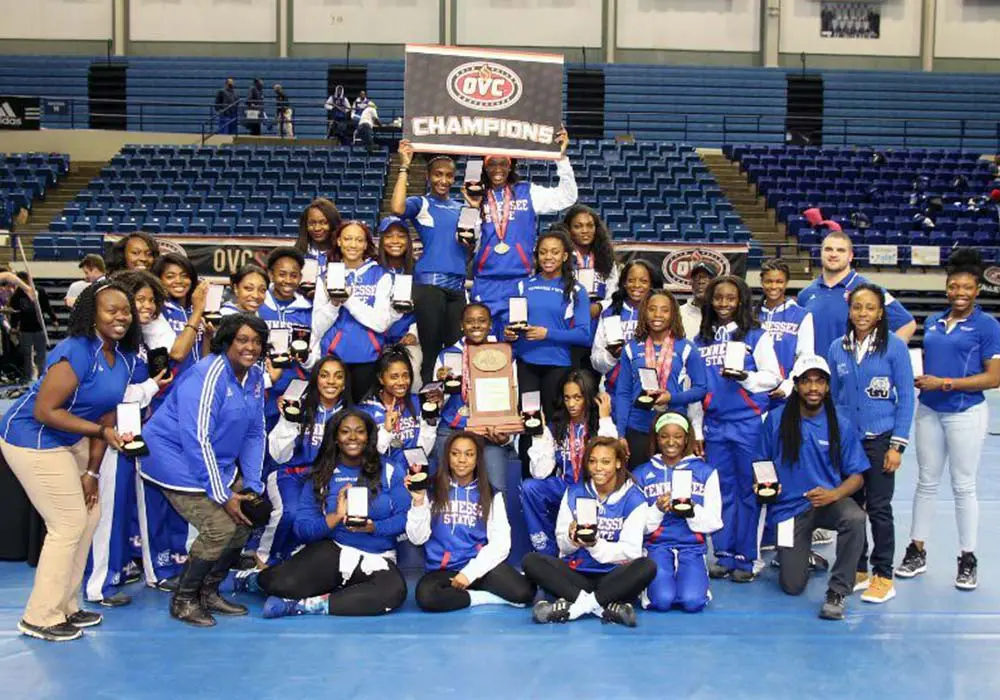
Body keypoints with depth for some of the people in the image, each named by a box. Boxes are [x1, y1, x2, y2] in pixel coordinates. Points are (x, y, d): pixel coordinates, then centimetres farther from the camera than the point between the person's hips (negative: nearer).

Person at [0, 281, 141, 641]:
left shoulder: (124, 358, 2)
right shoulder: (76, 352, -24)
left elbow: (105, 414, 4)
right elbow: (44, 411, -26)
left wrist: (92, 471, 2)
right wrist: (102, 431, -28)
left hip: (70, 441, 9)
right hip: (34, 440, -9)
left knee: (89, 515, 12)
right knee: (68, 524, -6)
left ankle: (64, 607, 26)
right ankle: (40, 618, 7)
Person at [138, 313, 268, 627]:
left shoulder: (255, 377, 3)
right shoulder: (208, 376, -23)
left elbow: (254, 434, 8)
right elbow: (197, 439, -26)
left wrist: (251, 485, -2)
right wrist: (221, 496, -23)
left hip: (217, 463, 9)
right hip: (176, 460, -9)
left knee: (245, 519, 2)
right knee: (219, 528, -17)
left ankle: (208, 592, 20)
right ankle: (183, 600, 4)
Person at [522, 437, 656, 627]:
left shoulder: (633, 499, -3)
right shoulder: (574, 493, 5)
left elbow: (631, 550, -8)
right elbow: (563, 545, 4)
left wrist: (595, 544, -25)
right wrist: (571, 538, -19)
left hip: (613, 575, -2)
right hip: (576, 572, 3)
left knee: (647, 567, -33)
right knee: (530, 561, -23)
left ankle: (574, 605, -32)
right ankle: (603, 606, -32)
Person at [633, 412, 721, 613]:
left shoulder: (705, 472, 8)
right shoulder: (642, 474, 7)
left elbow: (713, 522, 2)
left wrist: (692, 511, -18)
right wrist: (657, 510, -17)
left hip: (692, 546, 1)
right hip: (657, 546, 0)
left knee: (692, 601, -24)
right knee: (662, 600, -25)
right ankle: (650, 582, 9)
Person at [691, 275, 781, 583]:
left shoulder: (757, 336, 1)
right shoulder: (700, 341, 11)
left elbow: (772, 376, -1)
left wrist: (745, 377, -20)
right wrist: (696, 431, 11)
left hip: (748, 423, -3)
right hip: (714, 425, 3)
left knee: (748, 490, 0)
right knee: (722, 491, 8)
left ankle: (745, 559, 7)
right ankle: (723, 556, 15)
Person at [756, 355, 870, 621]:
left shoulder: (841, 425, -3)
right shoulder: (776, 419, -3)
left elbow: (857, 476, -1)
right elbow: (762, 462, 9)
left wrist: (834, 494, -21)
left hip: (828, 500, 0)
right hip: (789, 506, 0)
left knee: (855, 518, -37)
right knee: (792, 585, -6)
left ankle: (837, 592, -18)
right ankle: (800, 556, 33)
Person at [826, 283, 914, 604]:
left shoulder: (894, 346, -6)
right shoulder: (837, 348, 3)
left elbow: (905, 397, -5)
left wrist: (897, 445, -8)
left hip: (879, 439, -3)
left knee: (879, 508, 1)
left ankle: (883, 577, 11)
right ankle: (857, 571, 22)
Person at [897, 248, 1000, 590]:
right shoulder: (932, 322, 9)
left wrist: (944, 383, -18)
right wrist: (917, 378, -3)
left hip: (966, 414, -5)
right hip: (929, 412, 5)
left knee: (963, 486, 3)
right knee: (926, 482, 11)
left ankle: (968, 559, 16)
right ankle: (917, 551, 21)